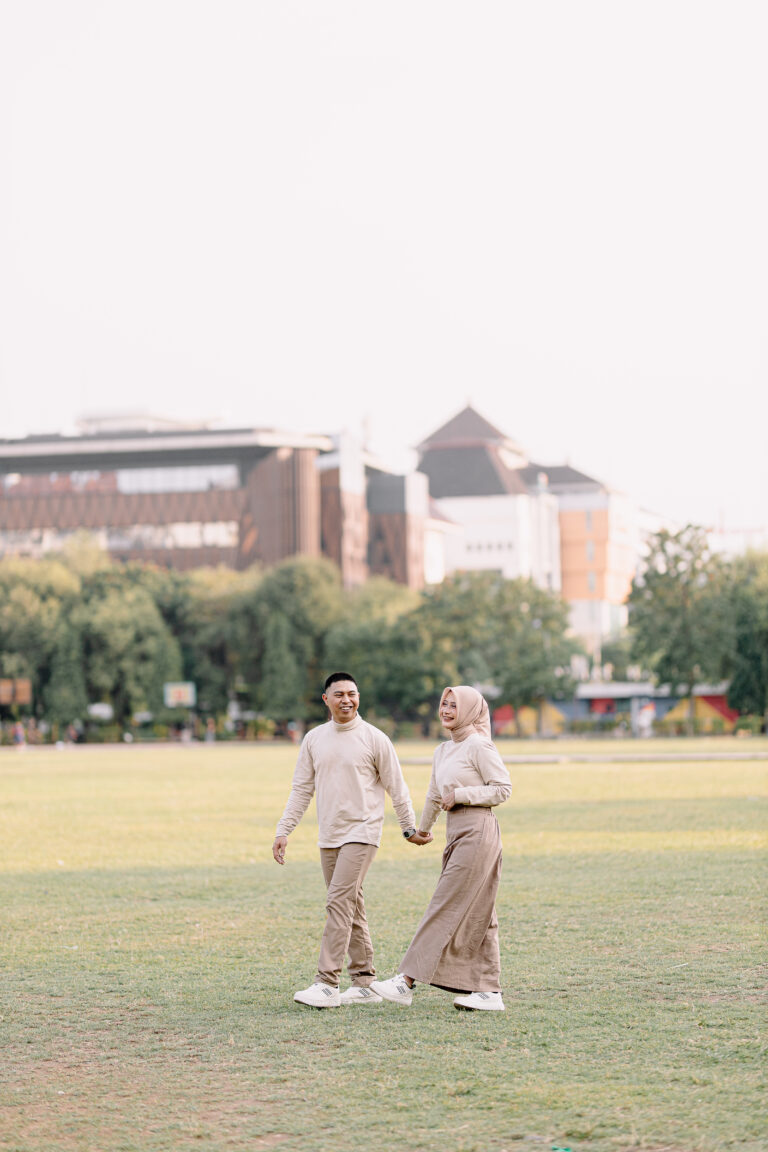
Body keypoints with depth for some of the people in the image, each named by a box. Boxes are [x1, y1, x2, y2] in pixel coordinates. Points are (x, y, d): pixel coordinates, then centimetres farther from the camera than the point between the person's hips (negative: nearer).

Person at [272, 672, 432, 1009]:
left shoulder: (374, 739, -4)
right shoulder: (313, 739, 9)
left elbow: (396, 788, 3)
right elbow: (301, 789, 12)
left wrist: (410, 829, 8)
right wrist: (283, 831, 6)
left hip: (361, 833, -5)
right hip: (329, 837, 5)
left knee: (339, 902, -15)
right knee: (351, 908, 9)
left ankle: (327, 983, -18)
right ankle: (364, 983, 15)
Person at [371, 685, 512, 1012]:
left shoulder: (479, 745, -9)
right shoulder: (443, 751, 16)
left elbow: (502, 788, -11)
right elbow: (435, 795, 30)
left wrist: (459, 795, -13)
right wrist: (422, 829, 41)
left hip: (477, 833, -9)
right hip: (457, 834, 9)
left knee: (446, 909, -9)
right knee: (475, 915, 7)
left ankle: (407, 982, -11)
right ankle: (489, 991, 9)